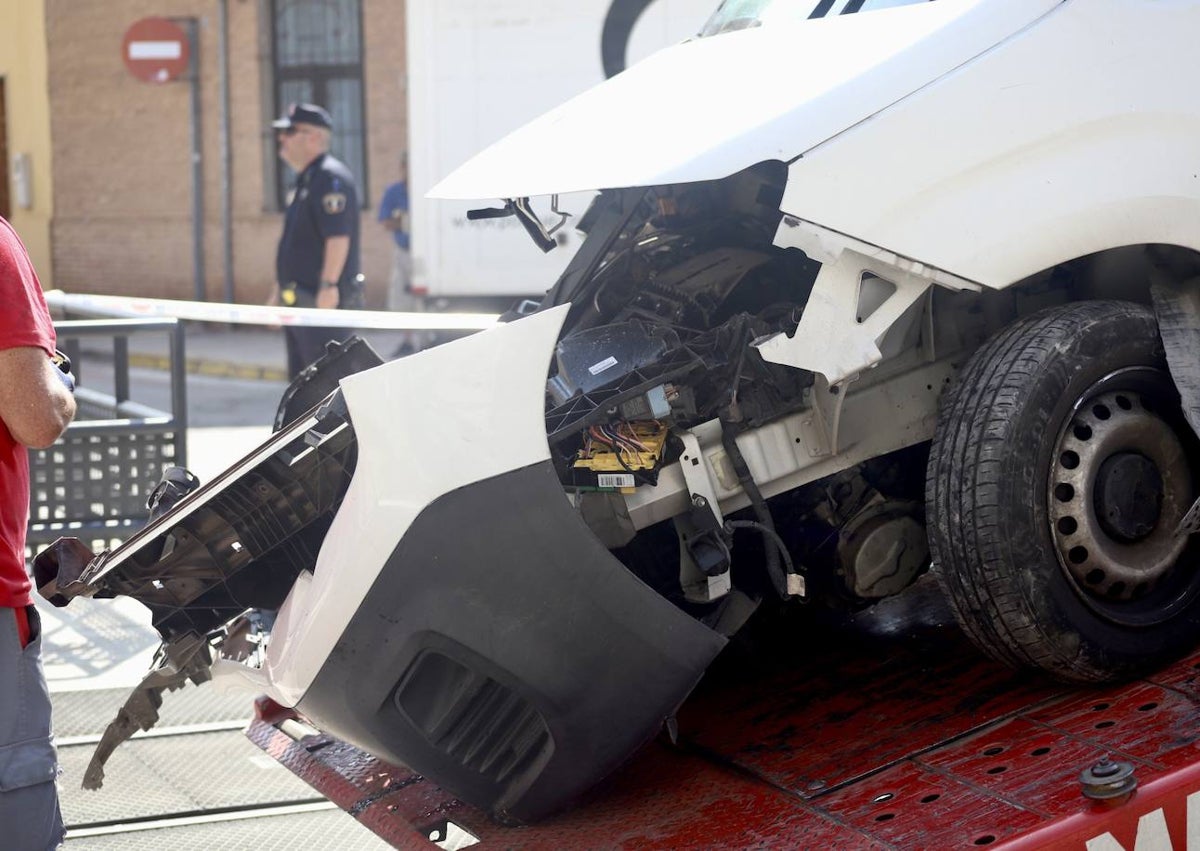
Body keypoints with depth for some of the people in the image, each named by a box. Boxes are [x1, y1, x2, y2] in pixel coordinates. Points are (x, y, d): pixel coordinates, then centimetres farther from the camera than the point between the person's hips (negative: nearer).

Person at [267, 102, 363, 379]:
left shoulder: (331, 179, -14)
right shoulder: (305, 181, 19)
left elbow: (339, 237, -24)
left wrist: (328, 285, -29)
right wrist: (280, 288, 25)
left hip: (324, 303, -11)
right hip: (301, 302, 11)